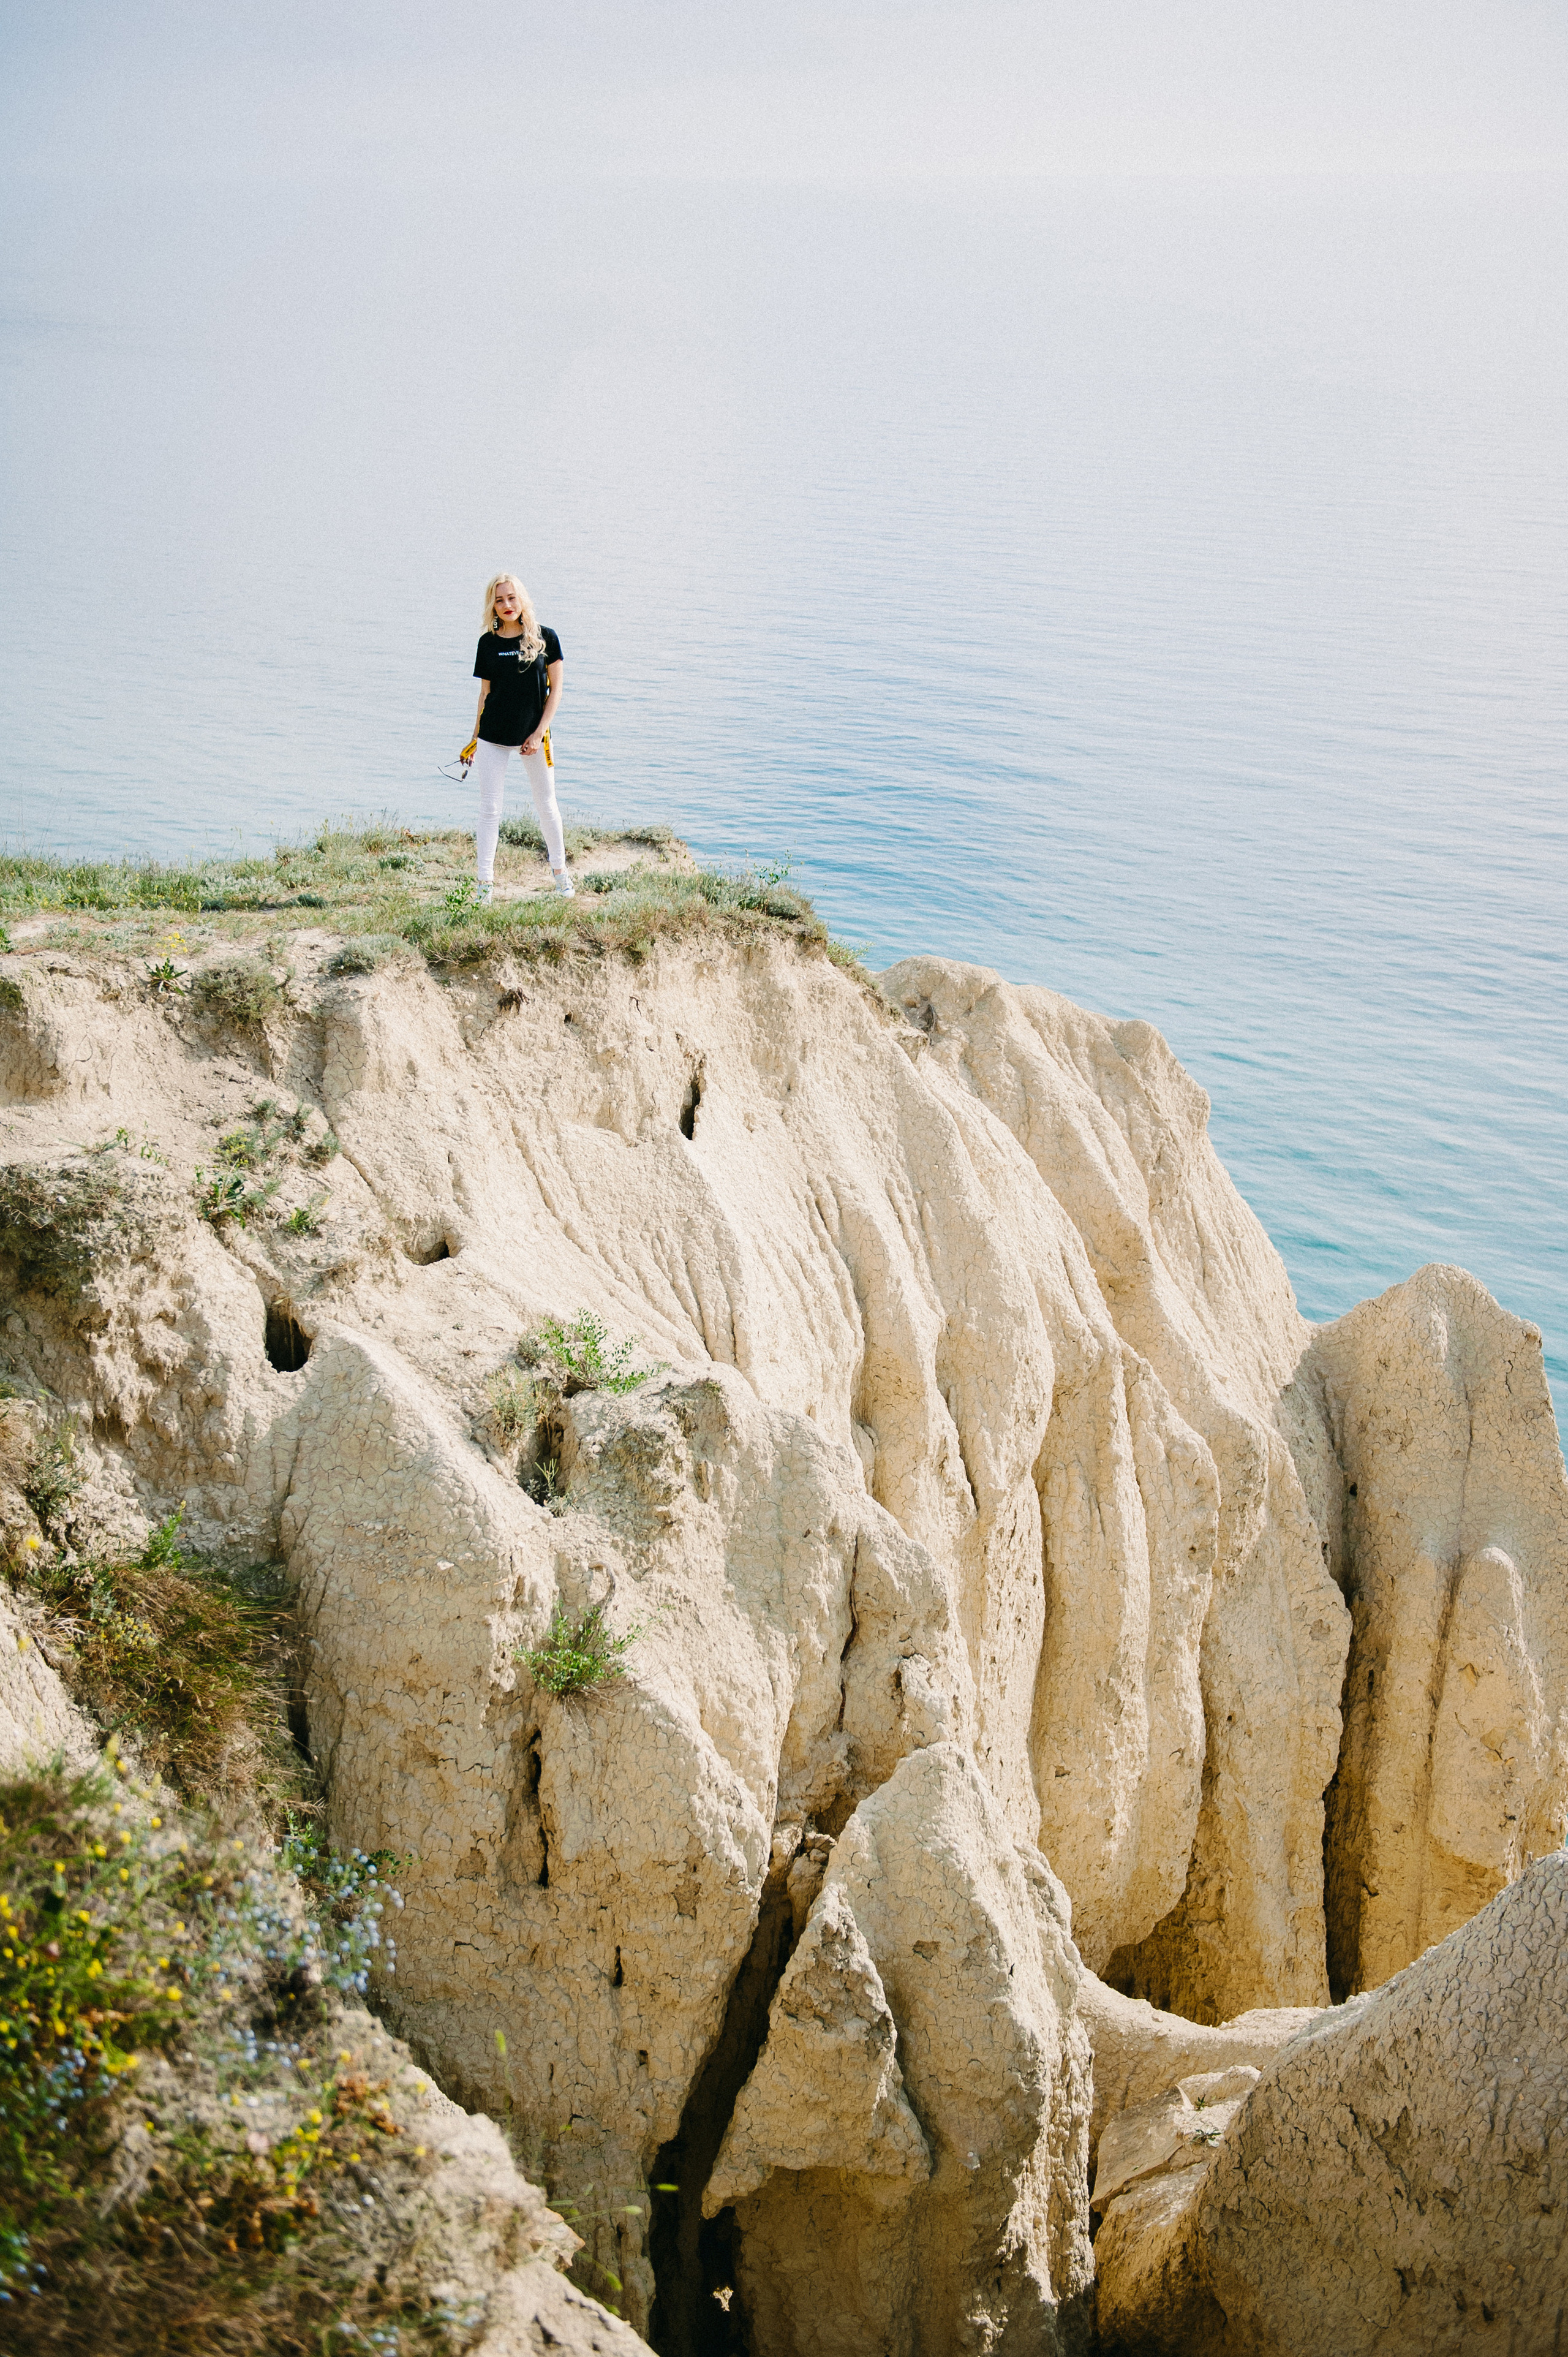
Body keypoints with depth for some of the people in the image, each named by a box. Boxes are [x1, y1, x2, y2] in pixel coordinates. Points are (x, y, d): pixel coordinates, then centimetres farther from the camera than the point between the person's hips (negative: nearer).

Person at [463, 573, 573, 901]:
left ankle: (559, 870, 30)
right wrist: (475, 738, 8)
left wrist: (539, 733, -10)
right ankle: (485, 881, 6)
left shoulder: (545, 638, -4)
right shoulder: (488, 644, 2)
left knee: (547, 806, 11)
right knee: (489, 809, 0)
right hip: (493, 737, 1)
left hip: (533, 736, -1)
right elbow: (486, 693, 8)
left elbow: (555, 690, -3)